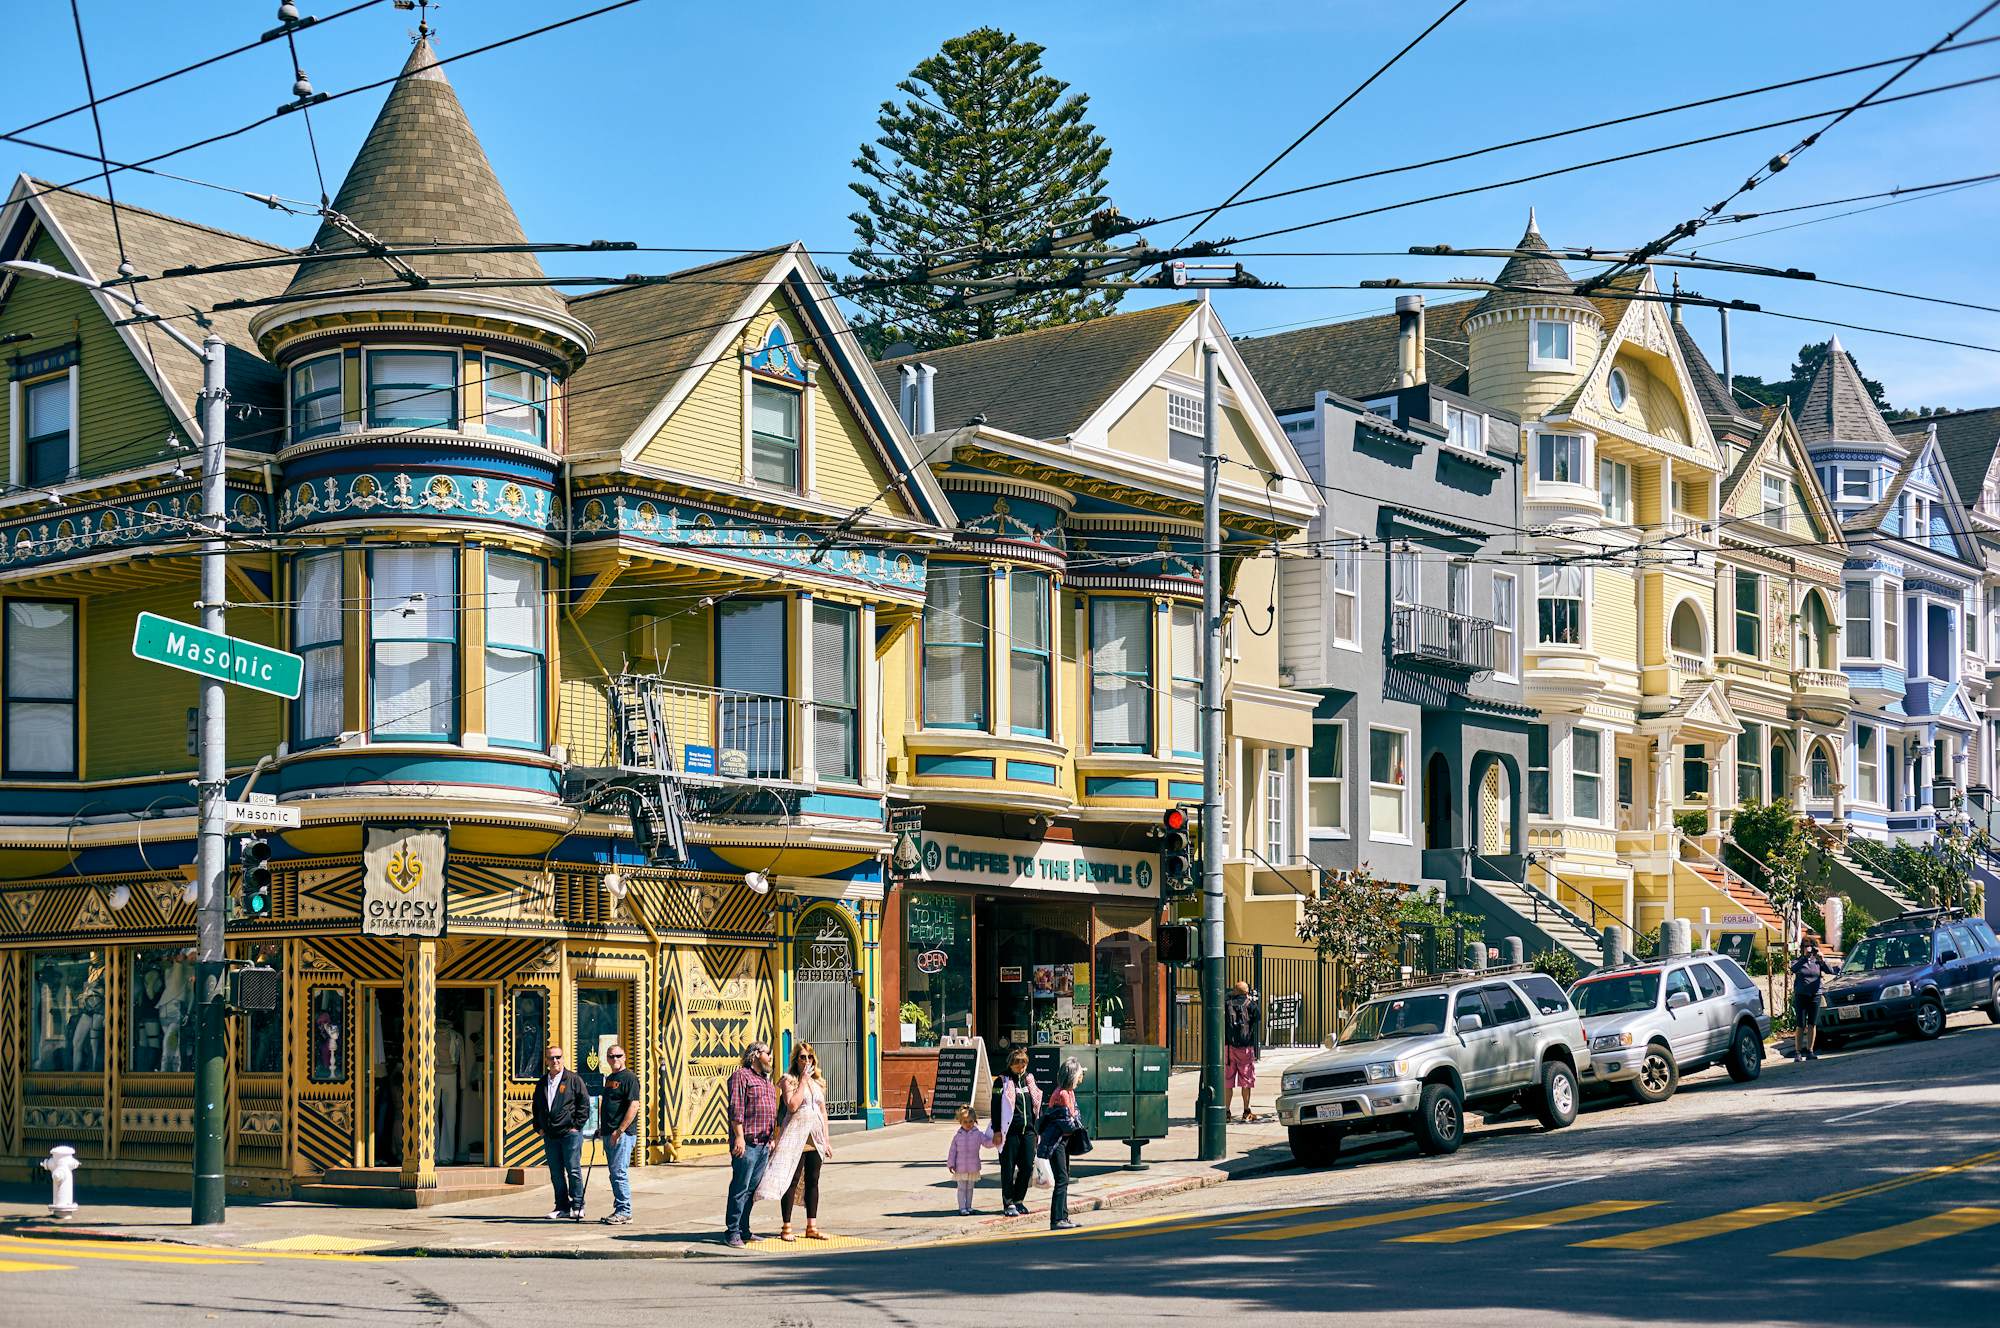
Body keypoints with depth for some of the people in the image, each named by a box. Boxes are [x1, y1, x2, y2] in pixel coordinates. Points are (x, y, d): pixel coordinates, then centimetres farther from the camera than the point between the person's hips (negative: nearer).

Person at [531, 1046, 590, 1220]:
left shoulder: (573, 1079, -2)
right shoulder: (542, 1083, 14)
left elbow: (584, 1104, -4)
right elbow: (536, 1107, 24)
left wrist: (576, 1125, -9)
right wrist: (538, 1127, 12)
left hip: (570, 1133, -5)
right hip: (550, 1135, 5)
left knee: (573, 1170, -4)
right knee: (556, 1173, 7)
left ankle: (577, 1206, 1)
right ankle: (562, 1207, 13)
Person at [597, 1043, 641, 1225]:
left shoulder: (629, 1078, -10)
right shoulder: (609, 1078, 18)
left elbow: (634, 1106, -18)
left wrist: (620, 1130, -21)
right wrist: (602, 1128, 18)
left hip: (623, 1134, -9)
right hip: (609, 1134, 9)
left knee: (619, 1172, -11)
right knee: (614, 1173, 12)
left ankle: (625, 1211, -8)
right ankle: (619, 1209, 17)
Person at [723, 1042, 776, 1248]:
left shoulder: (766, 1080, 23)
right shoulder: (741, 1076, -5)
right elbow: (736, 1109, -13)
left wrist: (771, 1138, 22)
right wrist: (739, 1136, -18)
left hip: (763, 1144, 9)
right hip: (746, 1143, -9)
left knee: (752, 1189, 10)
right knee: (740, 1188, -7)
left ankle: (744, 1231, 15)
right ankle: (733, 1233, -4)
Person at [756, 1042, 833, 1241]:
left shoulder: (818, 1083, 15)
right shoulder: (788, 1080, -3)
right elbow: (792, 1106, -16)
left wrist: (826, 1140, 15)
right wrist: (803, 1081, -13)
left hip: (815, 1138, 6)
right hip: (795, 1136, -6)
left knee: (813, 1181, 7)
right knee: (792, 1180, -6)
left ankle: (811, 1227, 13)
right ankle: (786, 1227, -2)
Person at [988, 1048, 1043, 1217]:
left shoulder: (1029, 1080, 14)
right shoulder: (1002, 1082, -2)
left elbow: (1037, 1105, 20)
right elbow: (996, 1107, -5)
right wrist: (997, 1131, -10)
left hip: (1028, 1131, 5)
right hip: (1009, 1132, -5)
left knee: (1028, 1167, 3)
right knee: (1008, 1168, -1)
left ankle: (1018, 1200, 17)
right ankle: (1009, 1204, 6)